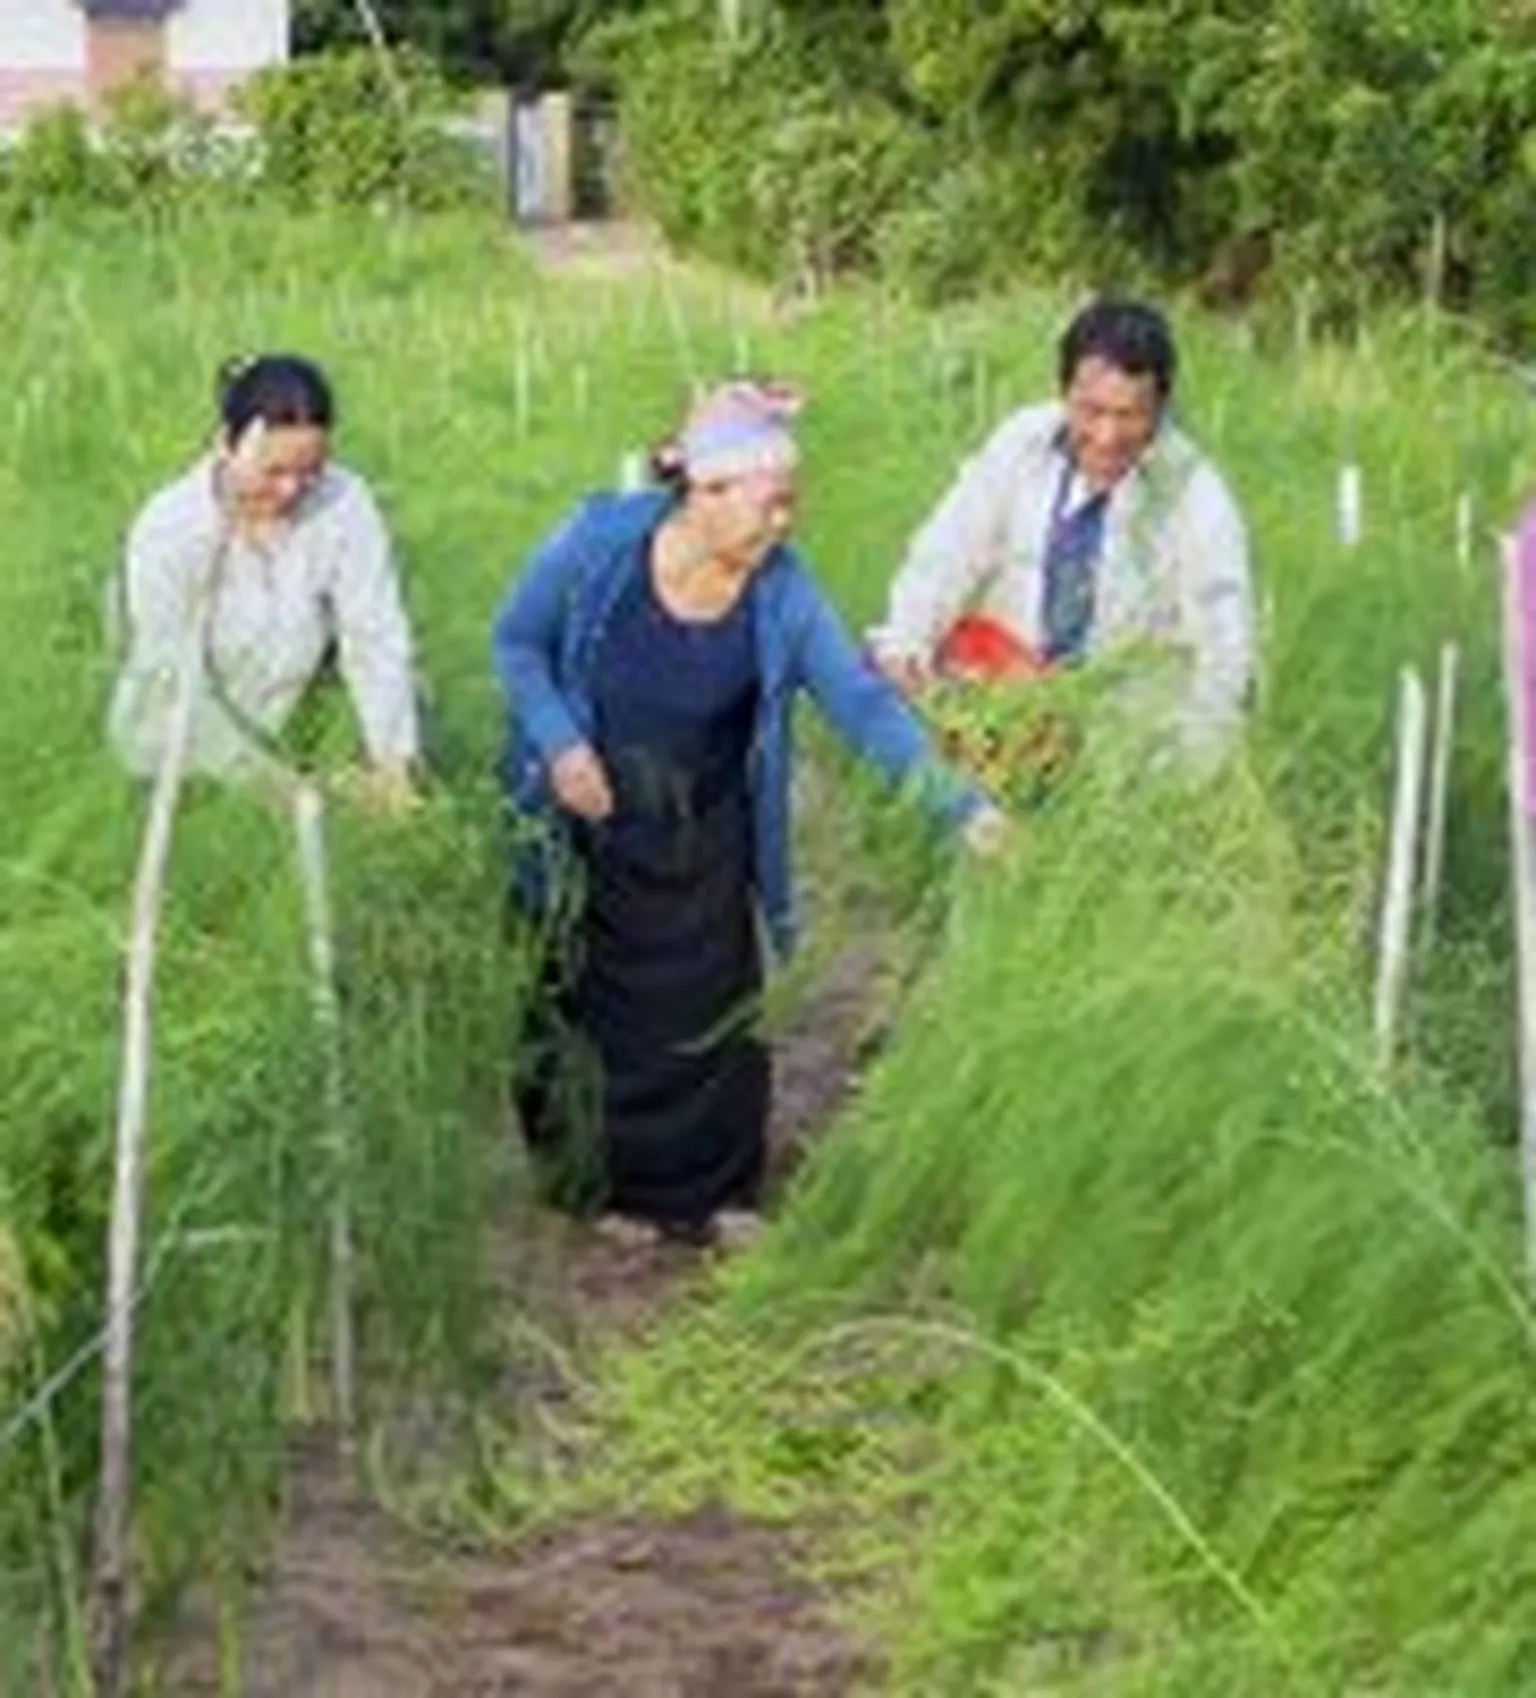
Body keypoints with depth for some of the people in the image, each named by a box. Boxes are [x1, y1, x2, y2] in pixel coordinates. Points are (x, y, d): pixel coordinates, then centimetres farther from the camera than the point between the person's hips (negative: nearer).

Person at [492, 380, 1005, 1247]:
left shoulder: (784, 594, -16)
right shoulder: (601, 542, -20)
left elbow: (864, 701, -18)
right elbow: (517, 642, -6)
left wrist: (957, 802, -28)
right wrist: (559, 744, -19)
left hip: (703, 844, 2)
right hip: (584, 829, -1)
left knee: (708, 1012, 10)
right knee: (593, 1008, 11)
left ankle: (707, 1192, 30)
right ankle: (603, 1187, 31)